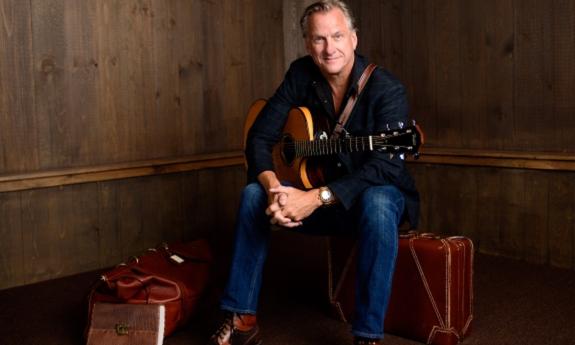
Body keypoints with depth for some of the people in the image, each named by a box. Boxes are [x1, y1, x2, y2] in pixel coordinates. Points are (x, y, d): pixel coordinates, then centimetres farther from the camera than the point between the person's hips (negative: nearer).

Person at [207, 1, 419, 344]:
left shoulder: (387, 90, -20)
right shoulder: (301, 75, -6)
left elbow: (385, 166, -31)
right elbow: (259, 137, -8)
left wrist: (317, 197, -40)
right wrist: (273, 187, -29)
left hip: (378, 192, -4)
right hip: (317, 193, 5)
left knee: (376, 204, -39)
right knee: (253, 194, -15)